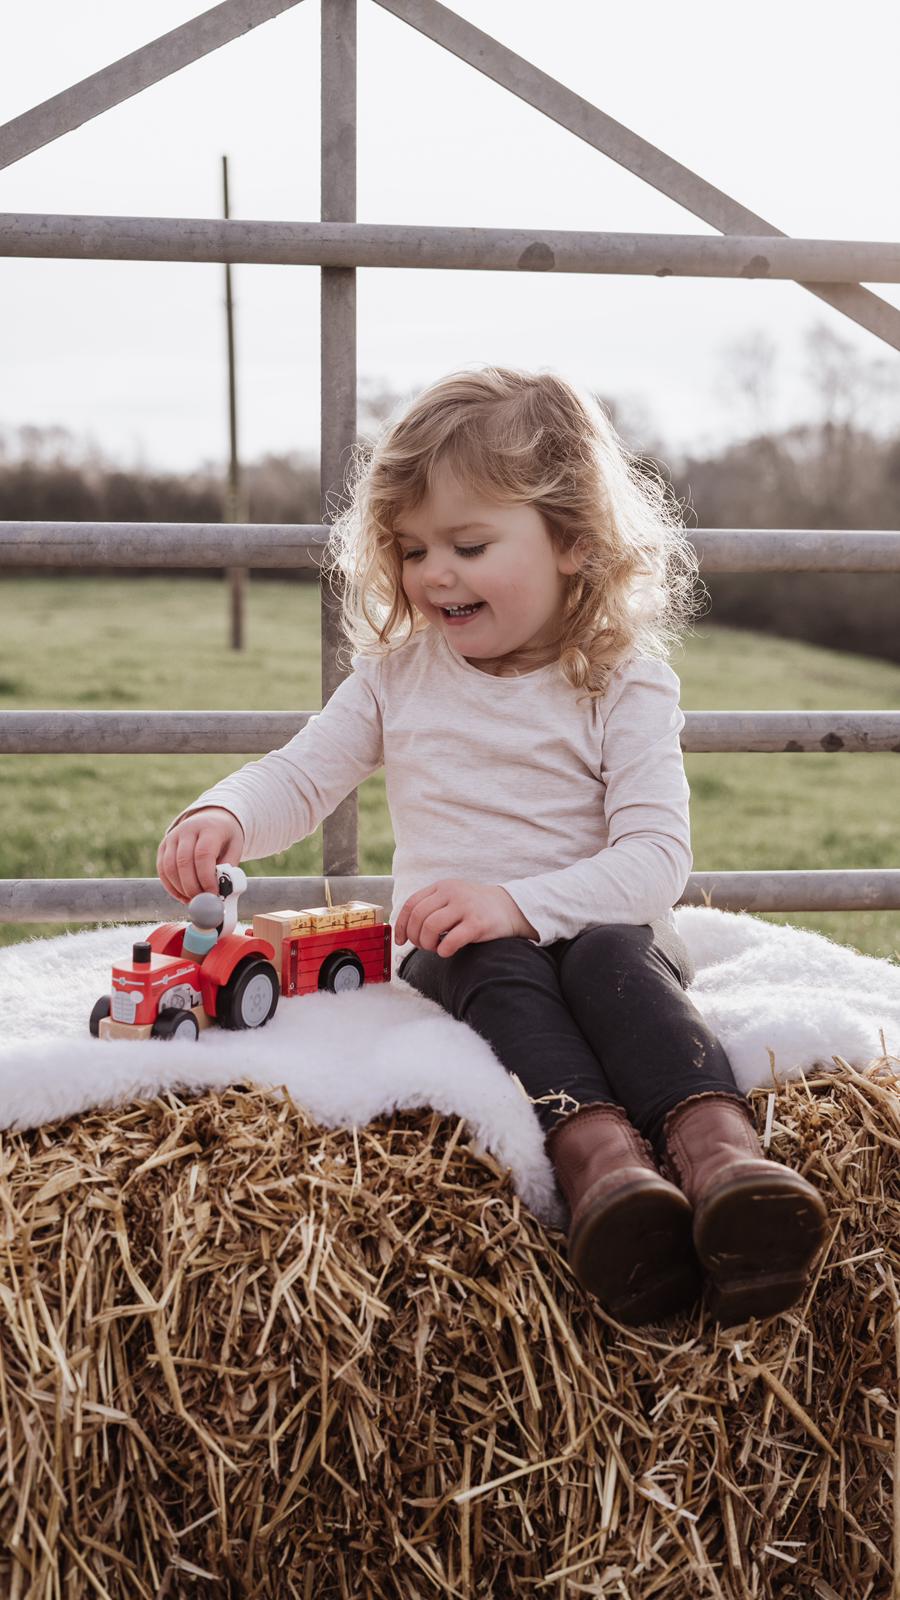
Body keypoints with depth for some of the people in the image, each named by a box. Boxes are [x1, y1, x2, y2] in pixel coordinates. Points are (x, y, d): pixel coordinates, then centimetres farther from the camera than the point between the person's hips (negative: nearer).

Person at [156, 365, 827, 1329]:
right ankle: (597, 1156, -56)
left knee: (615, 956, -35)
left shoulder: (623, 683, -5)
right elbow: (300, 776, 8)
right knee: (500, 970, -33)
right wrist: (222, 816, -16)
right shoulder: (398, 672, 8)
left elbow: (656, 857, -14)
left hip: (599, 926, -1)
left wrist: (520, 901, -29)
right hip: (454, 950, 2)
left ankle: (721, 1151, -56)